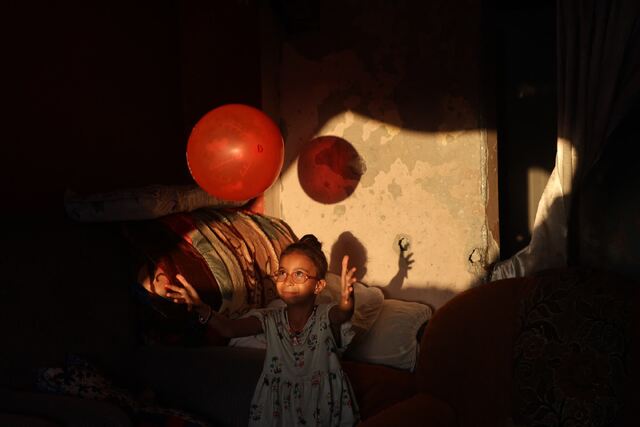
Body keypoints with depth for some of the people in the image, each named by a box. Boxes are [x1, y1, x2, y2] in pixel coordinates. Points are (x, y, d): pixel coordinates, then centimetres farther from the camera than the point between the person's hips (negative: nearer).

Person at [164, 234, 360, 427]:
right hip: (278, 404, 2)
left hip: (323, 403, -2)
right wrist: (201, 308, -44)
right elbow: (231, 328, -24)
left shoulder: (327, 316, -13)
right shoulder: (270, 319, -7)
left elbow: (343, 314, -37)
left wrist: (346, 301, -63)